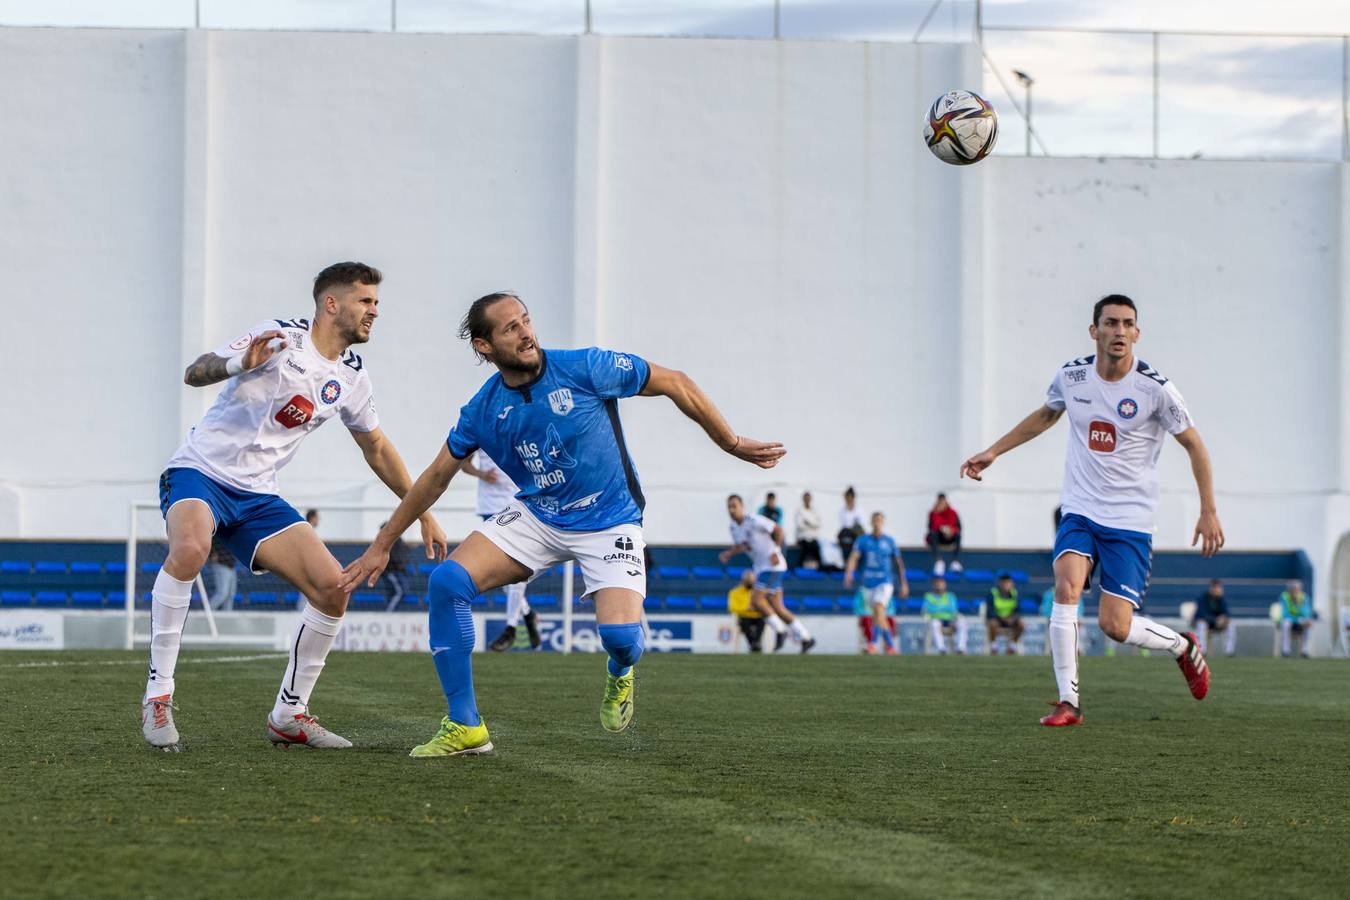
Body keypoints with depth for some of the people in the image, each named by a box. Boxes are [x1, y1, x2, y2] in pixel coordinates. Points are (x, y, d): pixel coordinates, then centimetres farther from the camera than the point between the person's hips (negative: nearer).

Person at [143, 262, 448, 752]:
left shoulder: (351, 378, 7)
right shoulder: (281, 337, -13)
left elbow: (377, 449, 22)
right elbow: (194, 373, -21)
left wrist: (423, 513, 21)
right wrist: (239, 364, -43)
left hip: (258, 496, 7)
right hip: (200, 472, -7)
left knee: (332, 587, -8)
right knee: (189, 549, -37)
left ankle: (289, 715, 7)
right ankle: (158, 694, -26)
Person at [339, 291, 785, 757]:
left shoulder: (585, 369, -18)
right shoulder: (482, 412, -7)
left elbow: (676, 384, -8)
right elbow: (436, 476, 7)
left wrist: (731, 443, -2)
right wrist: (382, 545, 9)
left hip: (609, 521, -3)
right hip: (536, 517, 3)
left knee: (620, 635, -25)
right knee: (446, 582, -18)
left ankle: (620, 674, 18)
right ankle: (464, 726, -9)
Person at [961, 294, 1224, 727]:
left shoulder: (1154, 388, -12)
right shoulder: (1071, 376, -2)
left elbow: (1194, 444, -1)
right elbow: (1045, 415, 21)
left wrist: (1209, 511, -6)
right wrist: (993, 451, 17)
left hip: (1130, 521, -3)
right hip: (1079, 512, 3)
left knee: (1115, 626, -10)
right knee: (1066, 587, -24)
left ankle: (1183, 646, 23)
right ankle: (1068, 702, -16)